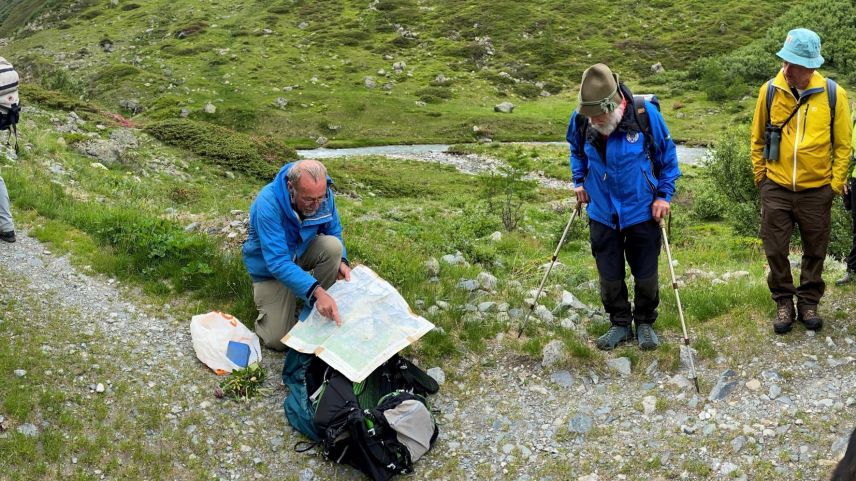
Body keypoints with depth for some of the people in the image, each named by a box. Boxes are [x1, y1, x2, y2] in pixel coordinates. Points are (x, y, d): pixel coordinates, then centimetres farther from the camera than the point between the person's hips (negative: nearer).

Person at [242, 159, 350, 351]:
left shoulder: (323, 193, -21)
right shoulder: (268, 203, -36)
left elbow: (334, 232, -2)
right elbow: (277, 262, -40)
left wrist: (341, 262, -23)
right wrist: (317, 291, -51)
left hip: (302, 252, 4)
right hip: (270, 268, -4)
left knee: (333, 246, -29)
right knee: (279, 341, -14)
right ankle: (263, 292, 18)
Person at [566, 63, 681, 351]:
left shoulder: (645, 114, -21)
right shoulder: (580, 119, -14)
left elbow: (667, 155, -5)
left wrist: (664, 194, -7)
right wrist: (579, 181, 3)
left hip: (642, 212, -2)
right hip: (602, 214, 2)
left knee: (645, 275, 10)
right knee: (610, 276, 11)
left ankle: (645, 323, 32)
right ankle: (620, 324, 31)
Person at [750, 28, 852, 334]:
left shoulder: (833, 94, -10)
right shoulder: (769, 91, -6)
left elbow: (843, 144, -1)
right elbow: (758, 138, 6)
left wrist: (835, 183, -2)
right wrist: (760, 175, 6)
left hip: (816, 190, -1)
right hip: (776, 188, 1)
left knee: (814, 252, 11)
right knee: (776, 251, 5)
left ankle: (809, 303, 27)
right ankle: (784, 304, 20)